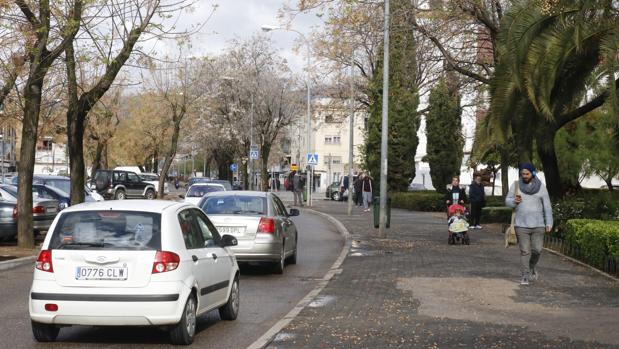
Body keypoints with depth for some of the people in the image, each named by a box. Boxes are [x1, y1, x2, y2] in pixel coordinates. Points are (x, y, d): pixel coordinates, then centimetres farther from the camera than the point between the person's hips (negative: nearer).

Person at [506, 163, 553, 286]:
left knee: (537, 250, 0)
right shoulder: (516, 185, 2)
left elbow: (547, 206, 4)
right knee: (524, 251, -3)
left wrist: (549, 223, -1)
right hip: (521, 225, 0)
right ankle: (525, 276, 5)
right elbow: (507, 200, 6)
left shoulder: (541, 186, 2)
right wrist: (514, 201, -17)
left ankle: (532, 267, 28)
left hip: (538, 225, 0)